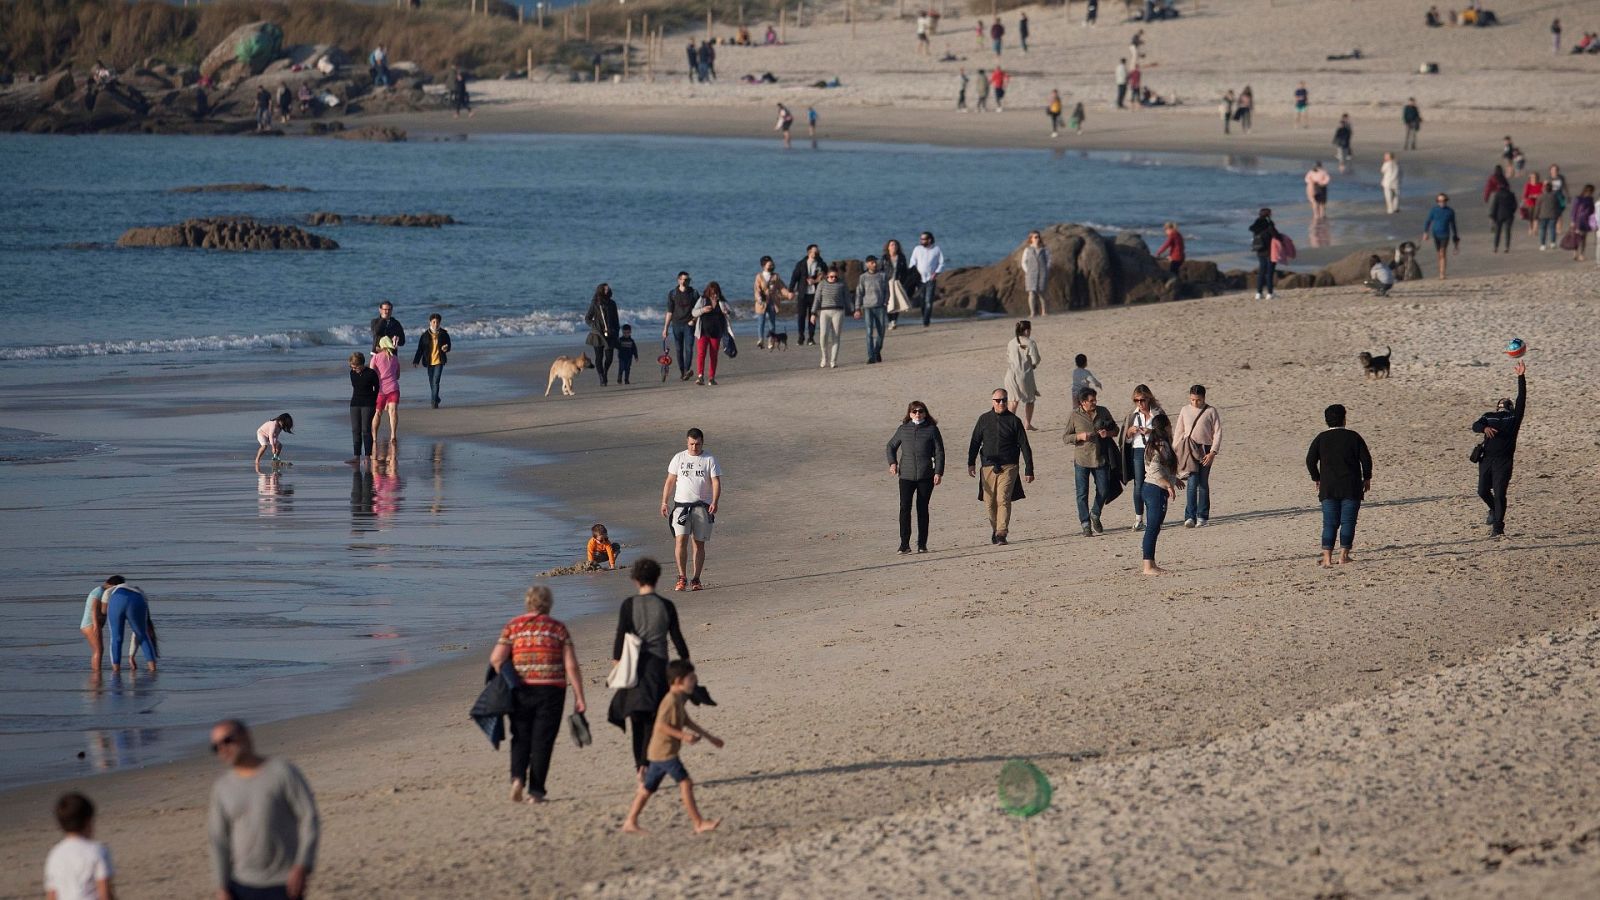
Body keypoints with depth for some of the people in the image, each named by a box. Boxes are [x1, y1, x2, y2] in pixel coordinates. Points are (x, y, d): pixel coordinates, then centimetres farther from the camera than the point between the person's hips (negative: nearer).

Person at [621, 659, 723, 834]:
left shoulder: (678, 700, 16)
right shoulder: (671, 700, -18)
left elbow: (687, 721, 25)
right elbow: (662, 725, -25)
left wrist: (709, 737, 26)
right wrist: (683, 736, -28)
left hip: (657, 754, 11)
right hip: (665, 752, -11)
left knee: (648, 788, 13)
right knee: (686, 783, -10)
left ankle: (630, 822, 17)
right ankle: (698, 823, -10)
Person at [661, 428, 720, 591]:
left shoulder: (709, 460, 3)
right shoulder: (679, 458, 8)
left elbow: (716, 482, -3)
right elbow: (670, 481, 11)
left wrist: (714, 502, -18)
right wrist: (664, 502, 4)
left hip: (702, 506, 0)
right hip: (681, 504, 0)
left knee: (699, 544, 4)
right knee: (680, 540, -13)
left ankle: (695, 579, 11)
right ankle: (682, 578, -10)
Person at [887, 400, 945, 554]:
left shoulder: (931, 430, 2)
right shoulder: (903, 429, 8)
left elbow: (939, 452, 3)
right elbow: (891, 447, 21)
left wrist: (938, 472, -6)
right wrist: (893, 463, 5)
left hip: (926, 477, -1)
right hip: (906, 476, 1)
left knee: (923, 509, 4)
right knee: (905, 508, -9)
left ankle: (922, 544, 12)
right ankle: (904, 544, -8)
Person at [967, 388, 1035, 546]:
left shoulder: (1014, 421, 4)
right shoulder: (984, 420, 9)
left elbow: (1024, 446, 6)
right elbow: (975, 442, 15)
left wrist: (1029, 469, 3)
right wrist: (971, 463, 5)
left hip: (1008, 467, -2)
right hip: (988, 467, 2)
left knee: (1003, 500, -15)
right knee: (989, 503, 4)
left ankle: (1001, 533, -17)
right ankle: (995, 528, 24)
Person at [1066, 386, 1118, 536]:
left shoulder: (1103, 412, 3)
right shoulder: (1074, 416, -5)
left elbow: (1115, 429, 14)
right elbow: (1065, 438, -1)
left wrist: (1108, 433, -9)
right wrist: (1080, 436, -19)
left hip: (1101, 458, 3)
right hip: (1082, 460, -3)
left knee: (1103, 490, 5)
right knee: (1082, 494, -1)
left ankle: (1095, 515, 30)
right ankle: (1086, 524, 7)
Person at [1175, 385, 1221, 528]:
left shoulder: (1211, 411, 1)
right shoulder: (1185, 411, 8)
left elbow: (1217, 433, -1)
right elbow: (1179, 432, 14)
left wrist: (1213, 452, -10)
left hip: (1205, 450, -1)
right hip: (1189, 450, 1)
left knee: (1203, 484, 4)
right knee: (1192, 482, -12)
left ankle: (1202, 516, 12)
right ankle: (1190, 517, -15)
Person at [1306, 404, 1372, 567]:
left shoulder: (1321, 439, 2)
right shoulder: (1353, 437, 0)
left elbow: (1310, 461, -2)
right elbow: (1366, 459, -2)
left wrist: (1316, 478, 11)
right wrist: (1367, 478, 11)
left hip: (1328, 487, 1)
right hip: (1351, 488, -1)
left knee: (1330, 523, 1)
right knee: (1348, 521, 7)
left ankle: (1327, 558, -8)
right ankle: (1344, 555, 5)